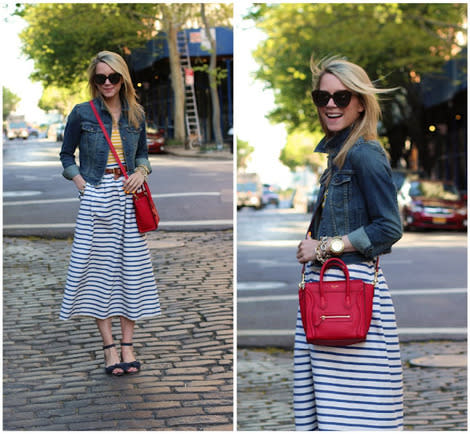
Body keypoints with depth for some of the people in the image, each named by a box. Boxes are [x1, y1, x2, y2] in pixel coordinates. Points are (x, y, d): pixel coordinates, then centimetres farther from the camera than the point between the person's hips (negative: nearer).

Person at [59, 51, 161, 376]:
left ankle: (128, 345, 10)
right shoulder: (82, 114, 0)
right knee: (100, 266, -2)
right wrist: (80, 182, -6)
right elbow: (67, 154, 8)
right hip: (96, 198, -3)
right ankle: (109, 346, 4)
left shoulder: (136, 114, 8)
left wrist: (141, 171, -1)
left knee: (132, 265, 2)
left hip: (128, 196, 3)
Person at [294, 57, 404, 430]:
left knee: (353, 405, -7)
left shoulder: (364, 154, -11)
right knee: (322, 392, 11)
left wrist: (325, 246, -12)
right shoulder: (330, 149, 16)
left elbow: (389, 228, -15)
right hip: (320, 280, 9)